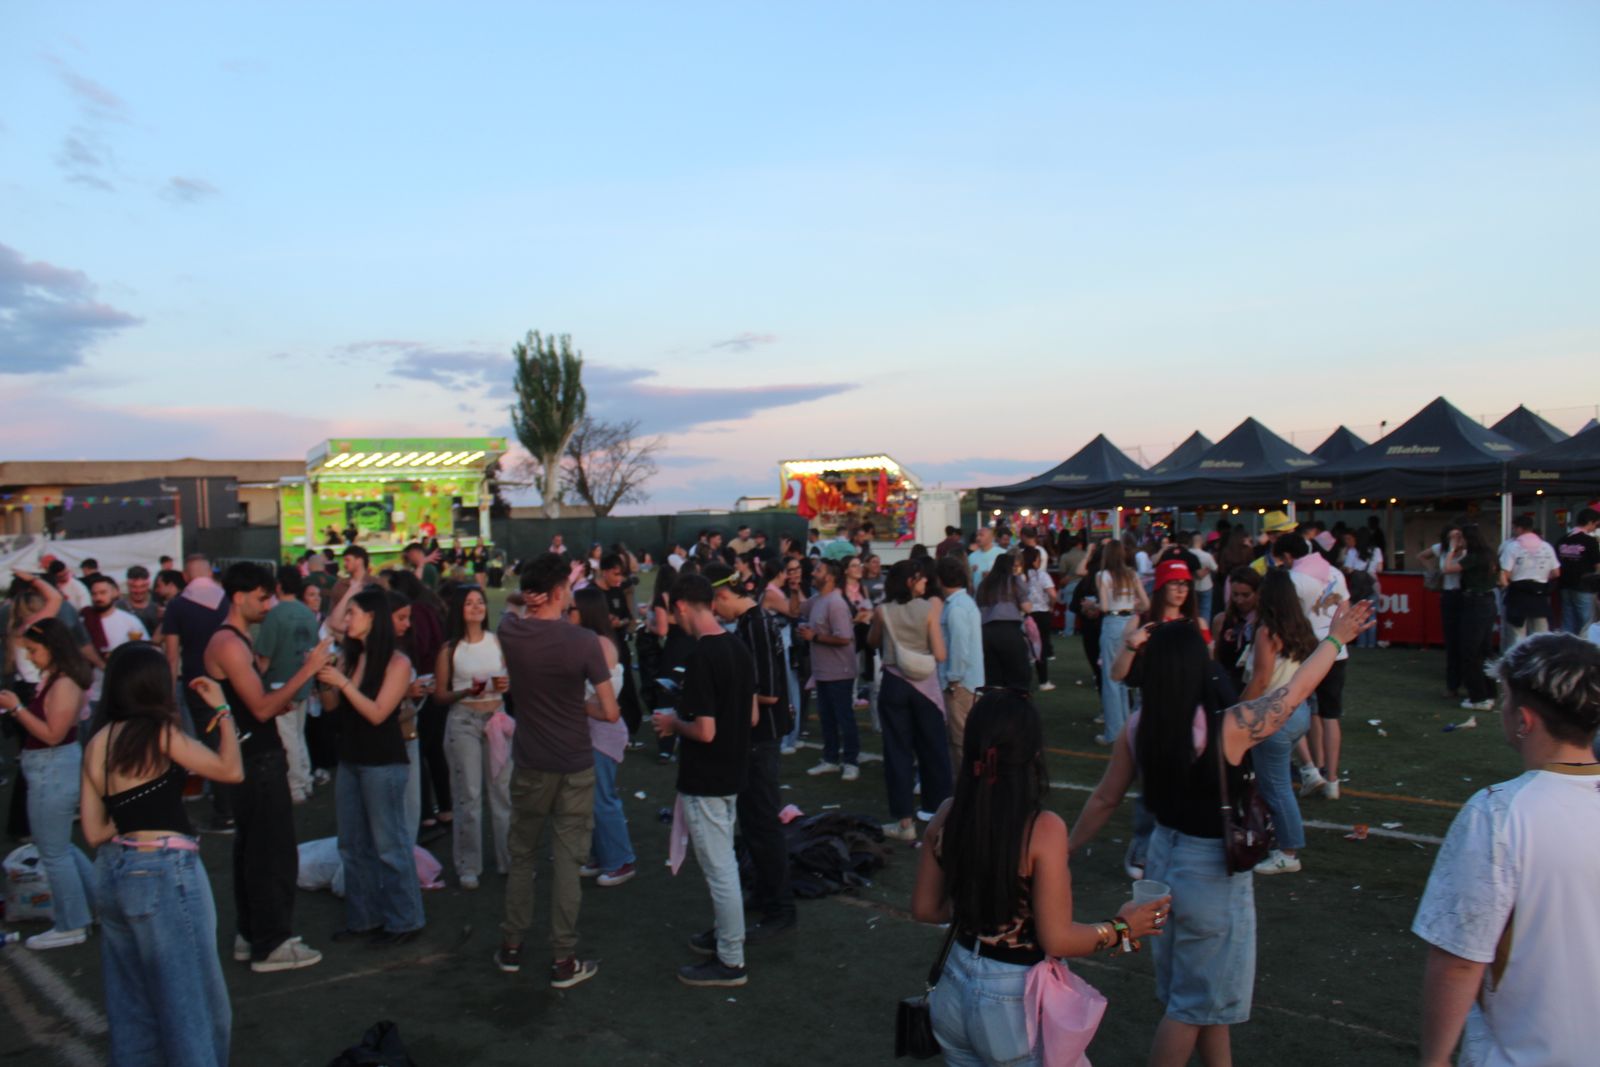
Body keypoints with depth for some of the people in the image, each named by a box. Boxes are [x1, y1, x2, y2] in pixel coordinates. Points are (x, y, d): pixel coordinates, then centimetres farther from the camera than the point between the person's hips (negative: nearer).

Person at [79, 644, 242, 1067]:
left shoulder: (96, 744, 6)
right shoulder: (159, 733, -13)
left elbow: (93, 833, 7)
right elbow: (231, 770, -7)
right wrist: (222, 710, 1)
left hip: (113, 873, 7)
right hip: (165, 873, -7)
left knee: (132, 1002, 18)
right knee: (191, 1001, 5)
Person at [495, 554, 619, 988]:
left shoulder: (510, 631, -9)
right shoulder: (584, 642, -18)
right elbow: (610, 712, -13)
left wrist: (562, 579, 25)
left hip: (529, 765, 3)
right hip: (575, 767, -3)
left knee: (522, 855, 18)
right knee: (567, 859, 5)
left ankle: (511, 946, 28)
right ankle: (563, 960, 11)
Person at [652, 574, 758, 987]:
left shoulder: (700, 657, -24)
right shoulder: (739, 648, 3)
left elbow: (704, 731, -26)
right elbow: (753, 716, 10)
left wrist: (673, 723, -7)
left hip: (704, 780, -9)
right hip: (733, 773, 9)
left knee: (719, 869, 2)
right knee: (723, 863, 23)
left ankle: (730, 961, 13)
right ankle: (725, 935, 37)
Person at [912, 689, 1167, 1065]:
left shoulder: (947, 816, -7)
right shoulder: (1043, 829, -22)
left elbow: (924, 908, 4)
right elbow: (1058, 940, -17)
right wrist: (1122, 928, -1)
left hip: (954, 994, 5)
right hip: (1014, 1002, -5)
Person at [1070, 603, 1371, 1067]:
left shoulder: (1137, 728, -10)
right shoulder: (1228, 728, -26)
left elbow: (1104, 800, -1)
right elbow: (1297, 690, -12)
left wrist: (1065, 850, 13)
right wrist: (1335, 637, 3)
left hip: (1164, 858, 6)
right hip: (1213, 871, -6)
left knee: (1203, 990, 25)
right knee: (1197, 1001, 12)